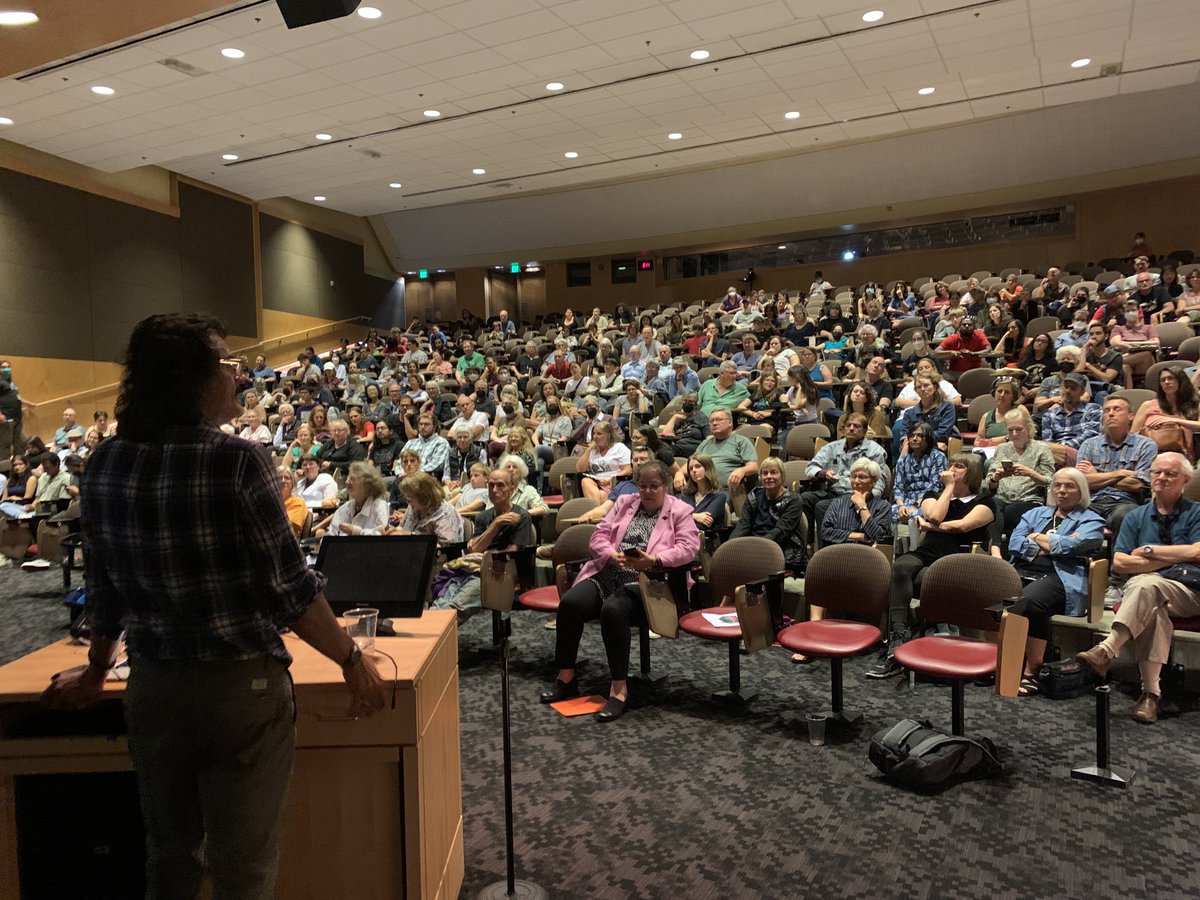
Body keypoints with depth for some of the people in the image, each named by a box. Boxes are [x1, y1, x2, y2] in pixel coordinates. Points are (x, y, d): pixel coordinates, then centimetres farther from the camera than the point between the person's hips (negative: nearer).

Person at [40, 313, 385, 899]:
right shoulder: (236, 462, -18)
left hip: (152, 688, 6)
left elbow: (104, 590, 8)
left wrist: (96, 671, 24)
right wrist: (352, 659, -3)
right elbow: (290, 591, -16)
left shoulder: (104, 466, -1)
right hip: (240, 687, -5)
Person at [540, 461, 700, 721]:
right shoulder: (624, 504, 21)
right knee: (569, 603, -22)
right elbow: (598, 536, 14)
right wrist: (612, 555, -9)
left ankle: (619, 688, -26)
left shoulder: (680, 512, 8)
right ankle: (566, 678, -9)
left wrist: (653, 560, -22)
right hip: (607, 574, 5)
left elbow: (688, 548, -8)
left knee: (613, 610, -35)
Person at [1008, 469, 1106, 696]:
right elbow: (1014, 544, 12)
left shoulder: (1091, 521, 18)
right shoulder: (1036, 513, 30)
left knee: (1029, 602, -38)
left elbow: (1070, 545, -4)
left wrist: (1035, 537, 10)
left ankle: (1032, 671, -25)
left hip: (1058, 577, -4)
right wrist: (1053, 545, 1)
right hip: (1020, 572, 4)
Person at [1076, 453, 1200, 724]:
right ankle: (1151, 692, -38)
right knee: (1152, 612, -36)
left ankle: (1107, 650, -45)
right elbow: (1120, 563, 4)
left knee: (1147, 584, -37)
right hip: (1139, 591, 2)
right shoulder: (1136, 517, 17)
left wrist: (1148, 551, -2)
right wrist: (1172, 558, -4)